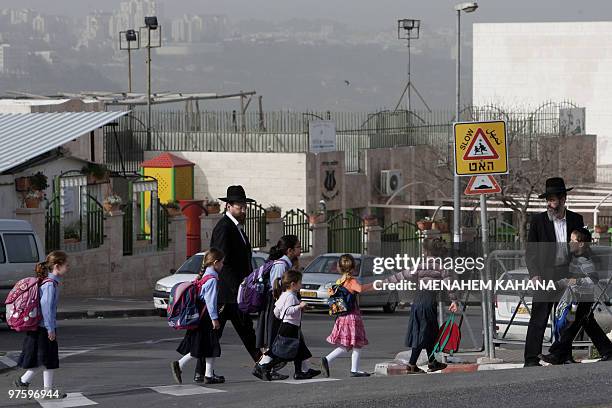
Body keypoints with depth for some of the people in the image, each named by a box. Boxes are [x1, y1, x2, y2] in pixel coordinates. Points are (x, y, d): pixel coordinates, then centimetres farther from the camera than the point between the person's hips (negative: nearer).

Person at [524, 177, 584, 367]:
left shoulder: (576, 220, 8)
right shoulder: (538, 220, 1)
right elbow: (530, 251, 2)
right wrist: (534, 275, -9)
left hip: (568, 276, 3)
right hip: (545, 276, -3)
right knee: (539, 319, -5)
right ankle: (531, 358, -5)